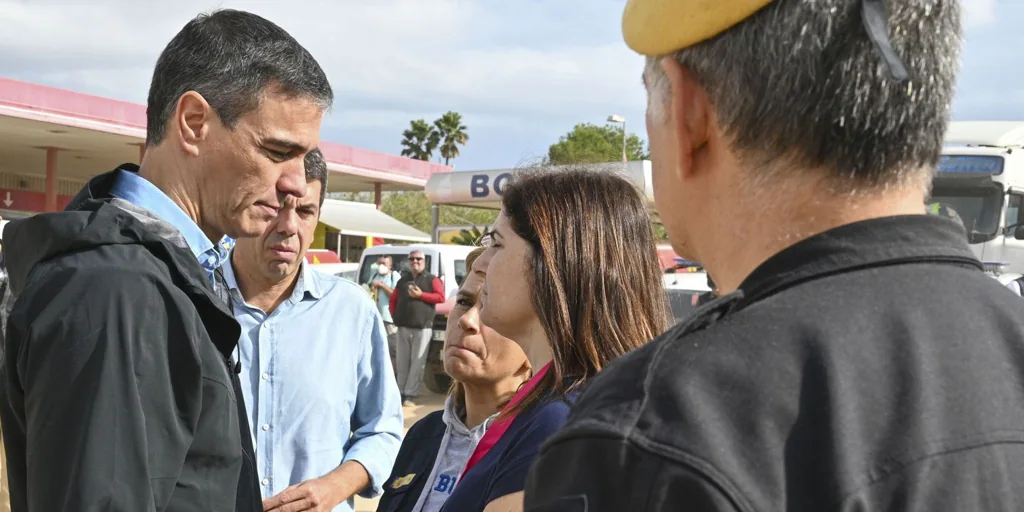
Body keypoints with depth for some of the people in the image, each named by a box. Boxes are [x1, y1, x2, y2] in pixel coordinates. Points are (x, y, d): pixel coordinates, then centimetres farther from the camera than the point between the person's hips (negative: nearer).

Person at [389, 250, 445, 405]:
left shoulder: (431, 280, 6)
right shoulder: (402, 280, 18)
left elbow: (440, 297, -6)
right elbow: (393, 300, 21)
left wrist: (421, 295, -12)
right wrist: (395, 316, 7)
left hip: (422, 328, -4)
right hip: (403, 328, 4)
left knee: (417, 363, -6)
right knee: (402, 363, 4)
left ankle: (410, 395, -5)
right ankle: (401, 393, 9)